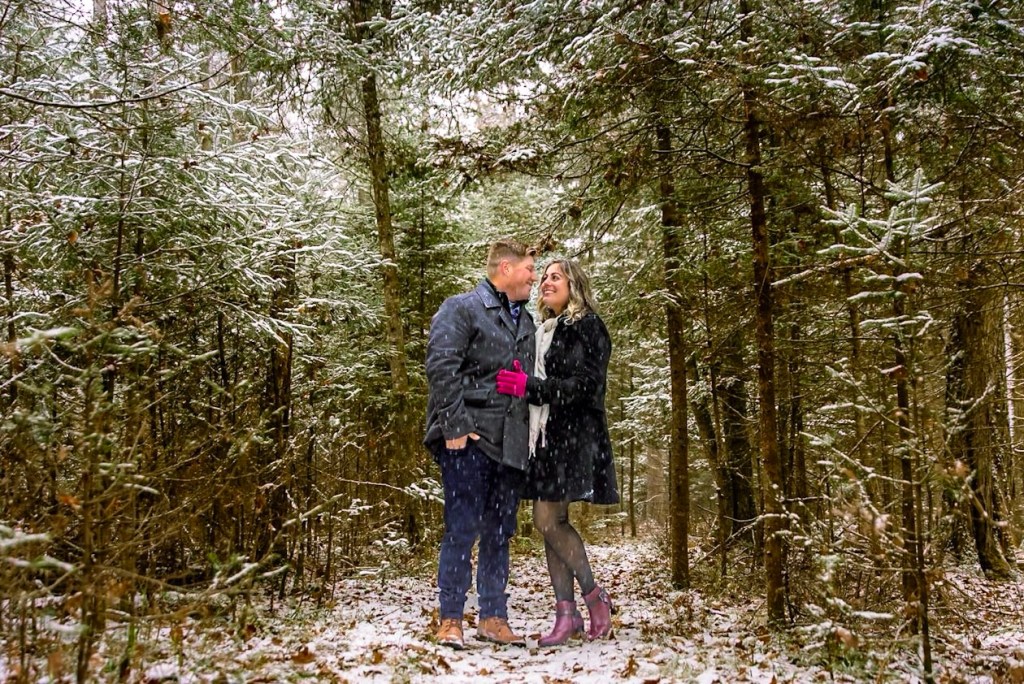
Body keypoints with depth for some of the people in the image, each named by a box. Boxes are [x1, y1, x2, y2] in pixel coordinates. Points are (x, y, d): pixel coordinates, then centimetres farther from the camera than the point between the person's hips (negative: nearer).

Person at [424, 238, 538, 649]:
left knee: (500, 533, 10)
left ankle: (492, 619, 20)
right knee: (463, 528, -4)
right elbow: (441, 366, -12)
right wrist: (455, 426, -18)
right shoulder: (462, 308, -1)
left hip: (511, 443, 7)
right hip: (469, 440, -7)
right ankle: (450, 620, 7)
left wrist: (531, 436, 15)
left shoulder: (526, 323, 20)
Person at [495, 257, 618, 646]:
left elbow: (585, 384, -15)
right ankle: (567, 614, 10)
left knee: (548, 520, -12)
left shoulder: (587, 326, -4)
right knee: (552, 522, 5)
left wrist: (530, 387, -21)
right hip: (542, 435, 8)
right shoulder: (544, 331, 20)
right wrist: (518, 384, 6)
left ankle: (594, 596, 7)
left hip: (572, 435, -8)